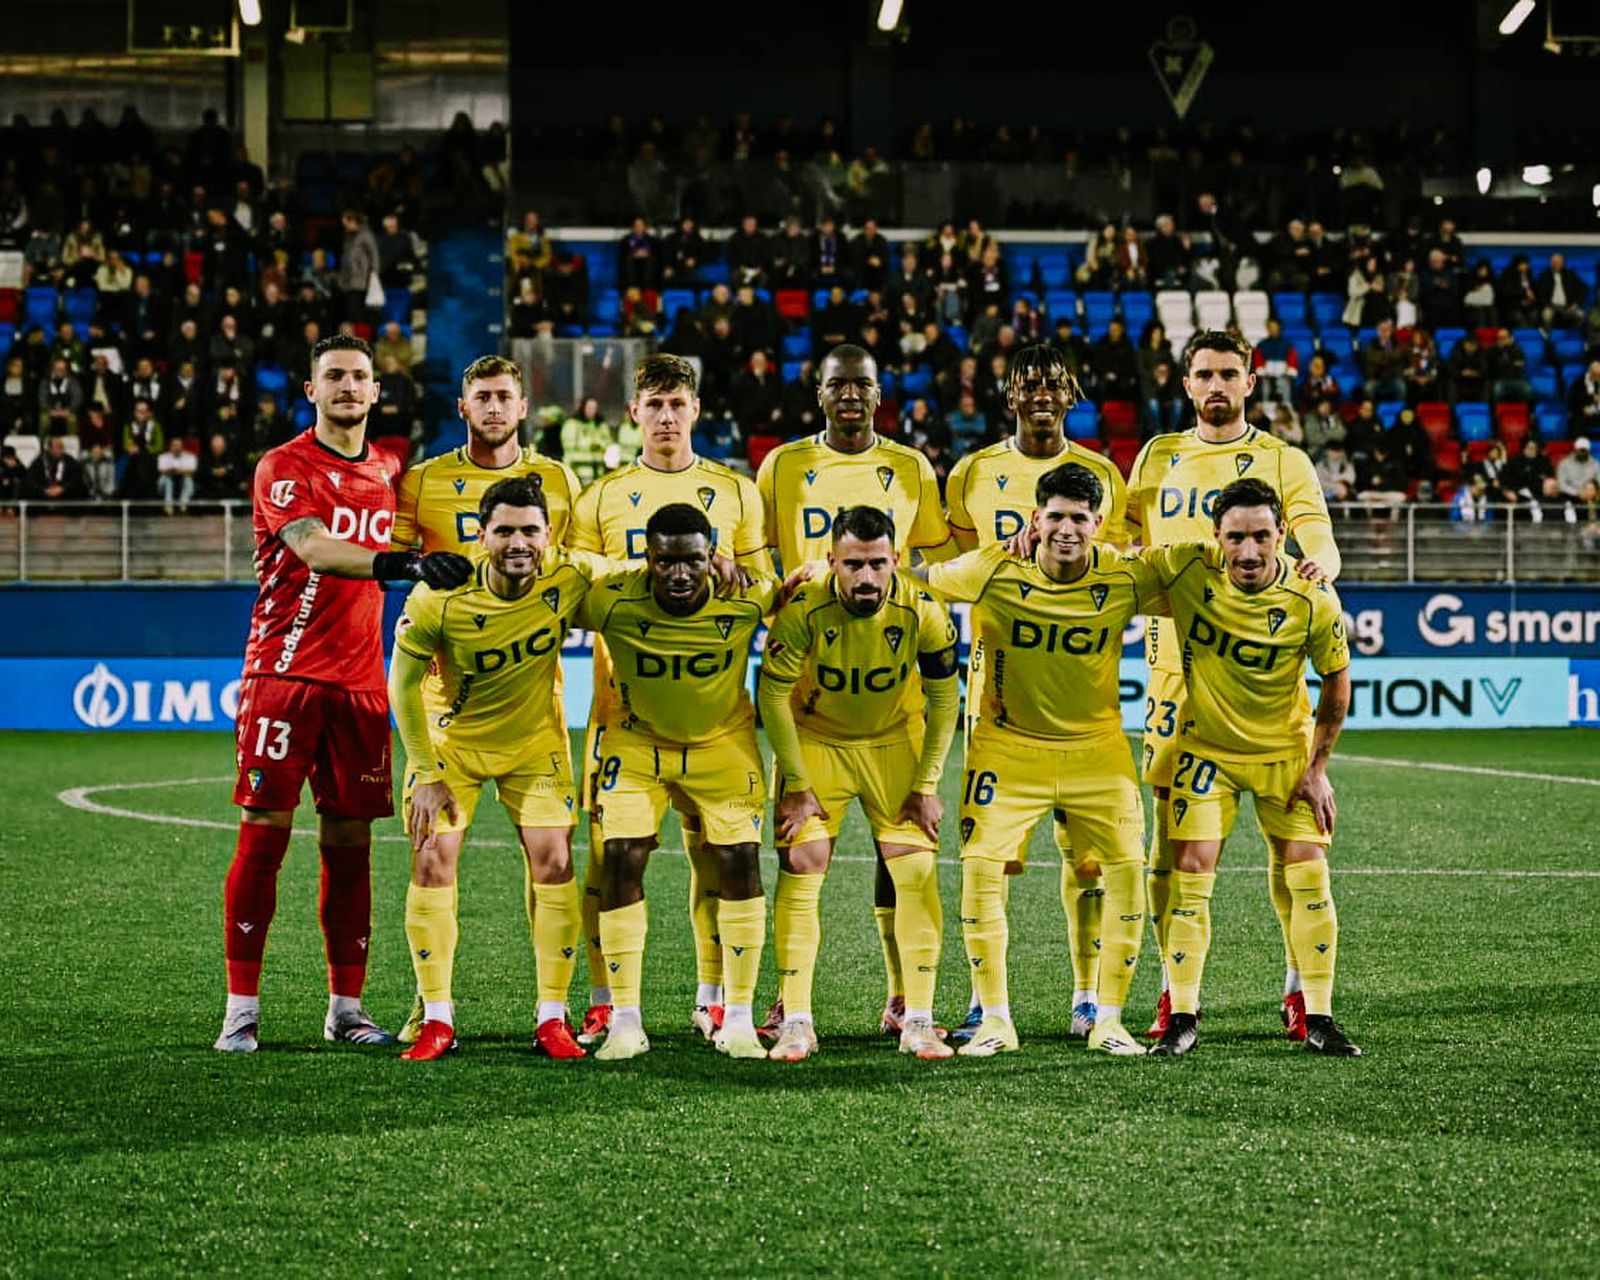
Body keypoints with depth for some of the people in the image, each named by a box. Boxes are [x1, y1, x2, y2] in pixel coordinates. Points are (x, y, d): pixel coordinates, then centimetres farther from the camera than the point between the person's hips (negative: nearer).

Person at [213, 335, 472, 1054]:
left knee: (350, 844, 5)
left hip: (359, 682, 5)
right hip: (285, 672, -5)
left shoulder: (386, 472, 15)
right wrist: (402, 563, -35)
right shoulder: (284, 468, -5)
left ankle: (346, 1007, 12)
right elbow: (312, 549, -23)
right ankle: (241, 1008, -2)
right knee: (264, 833, -6)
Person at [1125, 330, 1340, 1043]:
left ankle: (1300, 989, 5)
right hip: (1177, 658, 2)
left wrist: (1320, 562, -28)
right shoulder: (1157, 459, 15)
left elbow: (1318, 540, -5)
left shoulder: (1283, 461, 6)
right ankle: (1173, 991, 9)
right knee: (1171, 828, 1)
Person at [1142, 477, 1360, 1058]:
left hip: (1285, 750, 0)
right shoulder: (1186, 569, -20)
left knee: (1309, 875, -5)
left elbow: (1336, 680, -5)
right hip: (1206, 746, 0)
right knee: (1190, 872, -8)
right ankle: (1183, 1019, 2)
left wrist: (1317, 766, -4)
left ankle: (1319, 1019, 7)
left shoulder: (1313, 601, -21)